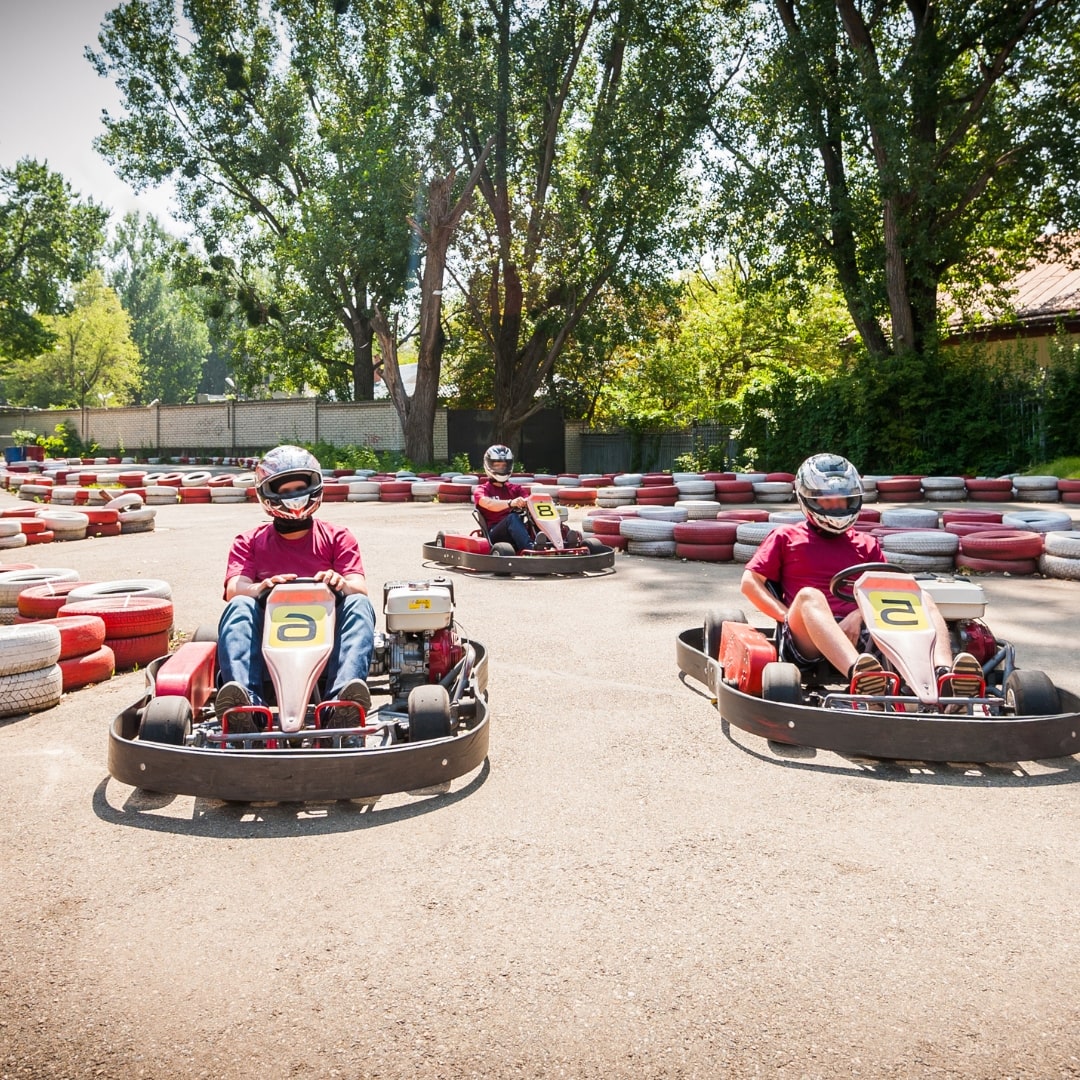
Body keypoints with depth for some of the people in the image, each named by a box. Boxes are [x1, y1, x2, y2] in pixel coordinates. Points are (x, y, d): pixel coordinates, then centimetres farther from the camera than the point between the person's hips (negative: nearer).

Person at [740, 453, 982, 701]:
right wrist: (789, 616, -5)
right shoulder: (786, 538, 19)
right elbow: (750, 583, 9)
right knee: (809, 596, -35)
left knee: (922, 598, -16)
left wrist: (860, 614, -7)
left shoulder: (866, 544, 26)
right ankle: (857, 673, -63)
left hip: (857, 634, 4)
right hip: (805, 638, -3)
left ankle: (944, 674, -47)